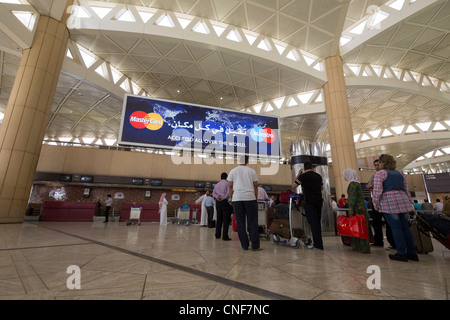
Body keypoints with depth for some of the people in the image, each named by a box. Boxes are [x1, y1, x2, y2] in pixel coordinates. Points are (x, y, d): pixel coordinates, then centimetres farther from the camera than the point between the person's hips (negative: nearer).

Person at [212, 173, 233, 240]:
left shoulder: (216, 184, 16)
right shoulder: (227, 183, -3)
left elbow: (213, 193, 7)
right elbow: (228, 193, -13)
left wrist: (217, 197, -8)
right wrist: (222, 198, -7)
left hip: (218, 202, 6)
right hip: (225, 202, -6)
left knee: (219, 219, 13)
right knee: (226, 220, -2)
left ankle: (217, 235, 19)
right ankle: (225, 236, -3)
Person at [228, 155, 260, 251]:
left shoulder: (233, 171, 7)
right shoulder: (251, 171, 5)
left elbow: (230, 186, 4)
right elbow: (255, 185, 5)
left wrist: (231, 198, 11)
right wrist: (256, 198, 13)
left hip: (237, 198, 1)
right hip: (250, 197, -1)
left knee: (240, 222, 6)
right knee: (252, 222, 5)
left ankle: (244, 245, 10)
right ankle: (255, 245, 7)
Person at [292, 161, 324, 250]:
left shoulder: (303, 176, -8)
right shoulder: (318, 176, 10)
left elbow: (293, 185, 0)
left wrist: (298, 175, 7)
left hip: (309, 202, -6)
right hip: (319, 201, 6)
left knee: (313, 222, -3)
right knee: (317, 222, 15)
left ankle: (318, 244, -2)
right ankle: (318, 241, 24)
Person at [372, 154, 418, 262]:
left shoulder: (380, 173, -2)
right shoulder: (400, 173, 18)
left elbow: (377, 190, -9)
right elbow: (406, 190, 19)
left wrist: (375, 204, -1)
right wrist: (409, 203, 24)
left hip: (389, 203, -6)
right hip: (403, 201, 6)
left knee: (396, 227, -1)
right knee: (405, 227, 11)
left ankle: (402, 253, 3)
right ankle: (412, 253, 15)